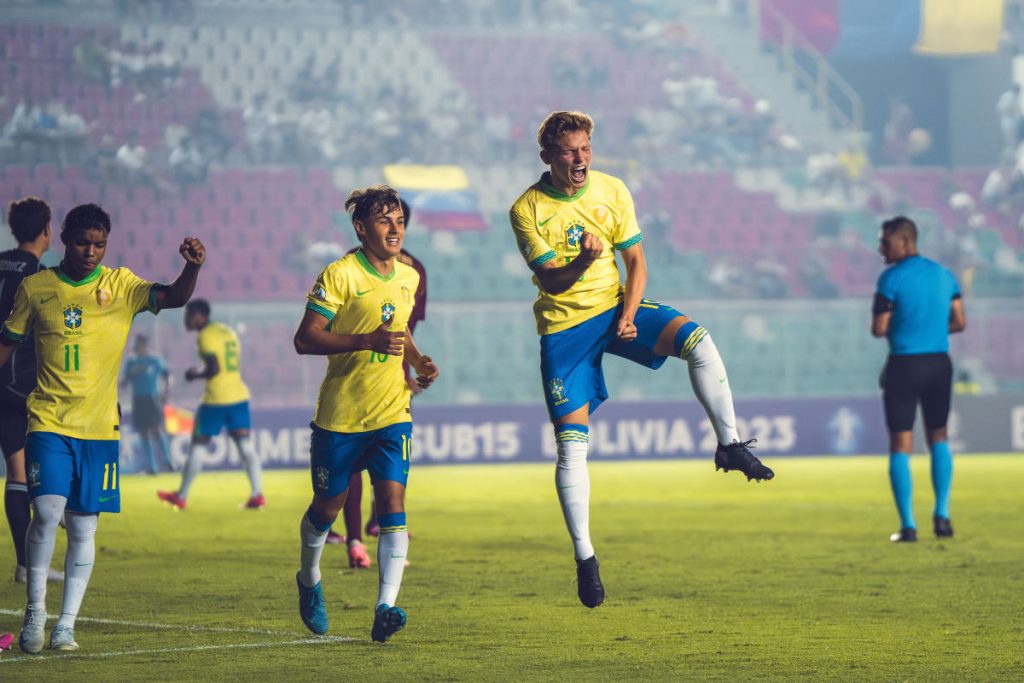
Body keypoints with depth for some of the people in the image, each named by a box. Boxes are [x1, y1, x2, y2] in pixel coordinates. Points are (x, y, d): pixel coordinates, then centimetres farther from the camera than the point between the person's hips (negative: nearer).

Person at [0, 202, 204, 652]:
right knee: (47, 511, -16)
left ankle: (66, 624, 10)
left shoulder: (120, 285, 2)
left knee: (84, 527, 2)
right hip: (48, 422, -1)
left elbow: (173, 298, -13)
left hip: (99, 428, 1)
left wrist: (192, 268, -33)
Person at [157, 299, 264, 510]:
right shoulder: (228, 331, 15)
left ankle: (181, 497, 14)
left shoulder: (205, 336, -9)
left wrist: (196, 375, 0)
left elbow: (214, 368, -18)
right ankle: (257, 495, -9)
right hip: (239, 397, 7)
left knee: (196, 447, 6)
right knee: (246, 446, 1)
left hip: (216, 400, -7)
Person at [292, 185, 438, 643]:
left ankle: (386, 608, -21)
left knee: (392, 499, -14)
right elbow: (304, 339, -16)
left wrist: (419, 362, 6)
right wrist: (367, 340, -26)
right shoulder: (340, 275, -12)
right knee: (327, 506, 10)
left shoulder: (408, 278, 8)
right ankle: (309, 581, 40)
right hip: (340, 414, -4)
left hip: (391, 414, 4)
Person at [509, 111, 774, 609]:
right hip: (564, 325, -2)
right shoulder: (527, 210, -11)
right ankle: (584, 557, 4)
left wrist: (629, 315, -11)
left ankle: (730, 445, -13)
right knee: (571, 445, -6)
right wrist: (582, 261, -37)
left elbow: (635, 260, 4)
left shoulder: (611, 191, -2)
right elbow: (550, 281, -16)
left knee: (698, 341, -24)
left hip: (615, 307, 2)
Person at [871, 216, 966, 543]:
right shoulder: (944, 275, 7)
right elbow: (959, 322, 10)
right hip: (939, 363, 5)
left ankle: (908, 525, -3)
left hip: (904, 365, -5)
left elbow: (879, 329, -12)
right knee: (938, 436, 20)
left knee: (901, 445, 2)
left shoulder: (892, 278, -10)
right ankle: (942, 515, 10)